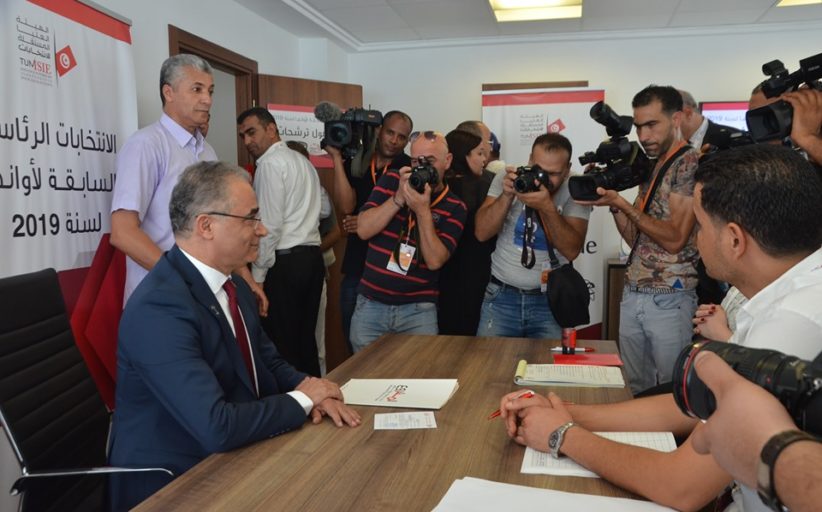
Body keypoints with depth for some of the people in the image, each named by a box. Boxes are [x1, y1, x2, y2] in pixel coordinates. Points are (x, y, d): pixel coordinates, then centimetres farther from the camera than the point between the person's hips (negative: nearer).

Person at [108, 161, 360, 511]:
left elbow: (269, 363, 12)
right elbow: (217, 428, -29)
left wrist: (308, 390, -8)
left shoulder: (232, 285, 3)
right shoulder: (159, 309, -25)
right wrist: (302, 400, -16)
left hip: (227, 462, 8)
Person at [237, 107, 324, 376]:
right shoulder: (303, 161, 18)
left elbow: (270, 226, -14)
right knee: (305, 339, 14)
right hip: (312, 257, 9)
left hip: (284, 262, -9)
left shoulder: (270, 164, -8)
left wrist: (257, 274, -10)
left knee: (281, 343, -3)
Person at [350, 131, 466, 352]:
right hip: (370, 304, 2)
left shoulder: (454, 207, -3)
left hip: (418, 309, -2)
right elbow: (363, 230, -7)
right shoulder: (391, 181, 3)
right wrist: (399, 198, -16)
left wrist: (423, 210, -20)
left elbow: (435, 260, -14)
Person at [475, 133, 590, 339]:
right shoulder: (506, 179, -2)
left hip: (551, 299, -1)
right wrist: (507, 195, -20)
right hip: (502, 295, 1)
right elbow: (482, 233, -7)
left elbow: (572, 250, -15)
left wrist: (547, 207, -27)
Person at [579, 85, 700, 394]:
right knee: (635, 391, 14)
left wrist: (621, 202, -17)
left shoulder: (691, 163, -11)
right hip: (632, 296, 8)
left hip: (669, 300, -7)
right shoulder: (650, 169, 14)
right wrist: (612, 202, -3)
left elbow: (674, 238, -18)